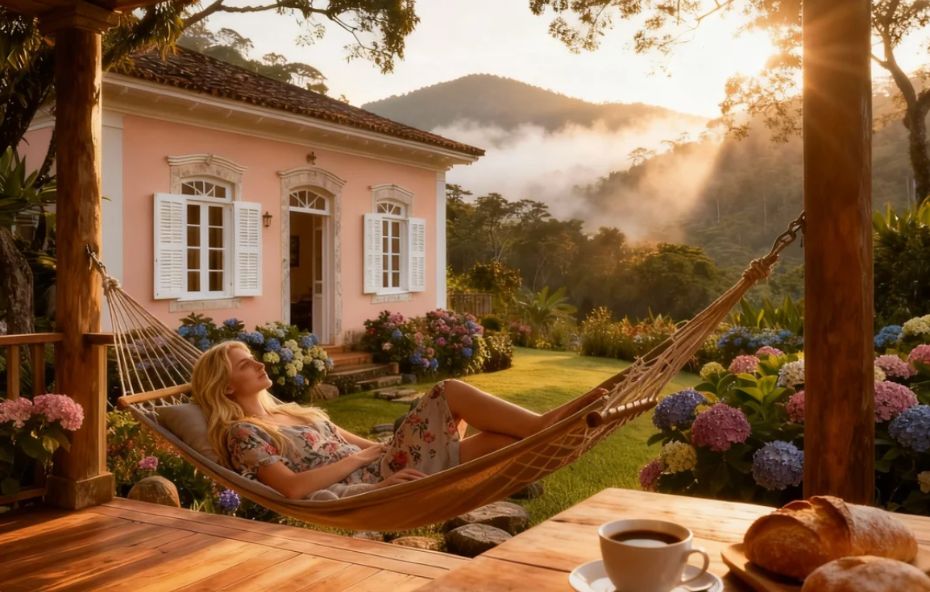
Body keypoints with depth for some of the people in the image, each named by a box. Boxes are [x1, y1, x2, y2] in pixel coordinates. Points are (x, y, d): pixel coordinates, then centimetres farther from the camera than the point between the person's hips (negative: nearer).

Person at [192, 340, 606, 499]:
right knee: (449, 392, -16)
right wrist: (359, 457, -11)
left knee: (498, 440, -11)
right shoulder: (242, 433, 0)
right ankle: (545, 426, -12)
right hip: (359, 493, -8)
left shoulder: (294, 411, 25)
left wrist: (388, 448, 3)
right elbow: (294, 487, -17)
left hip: (383, 474, 8)